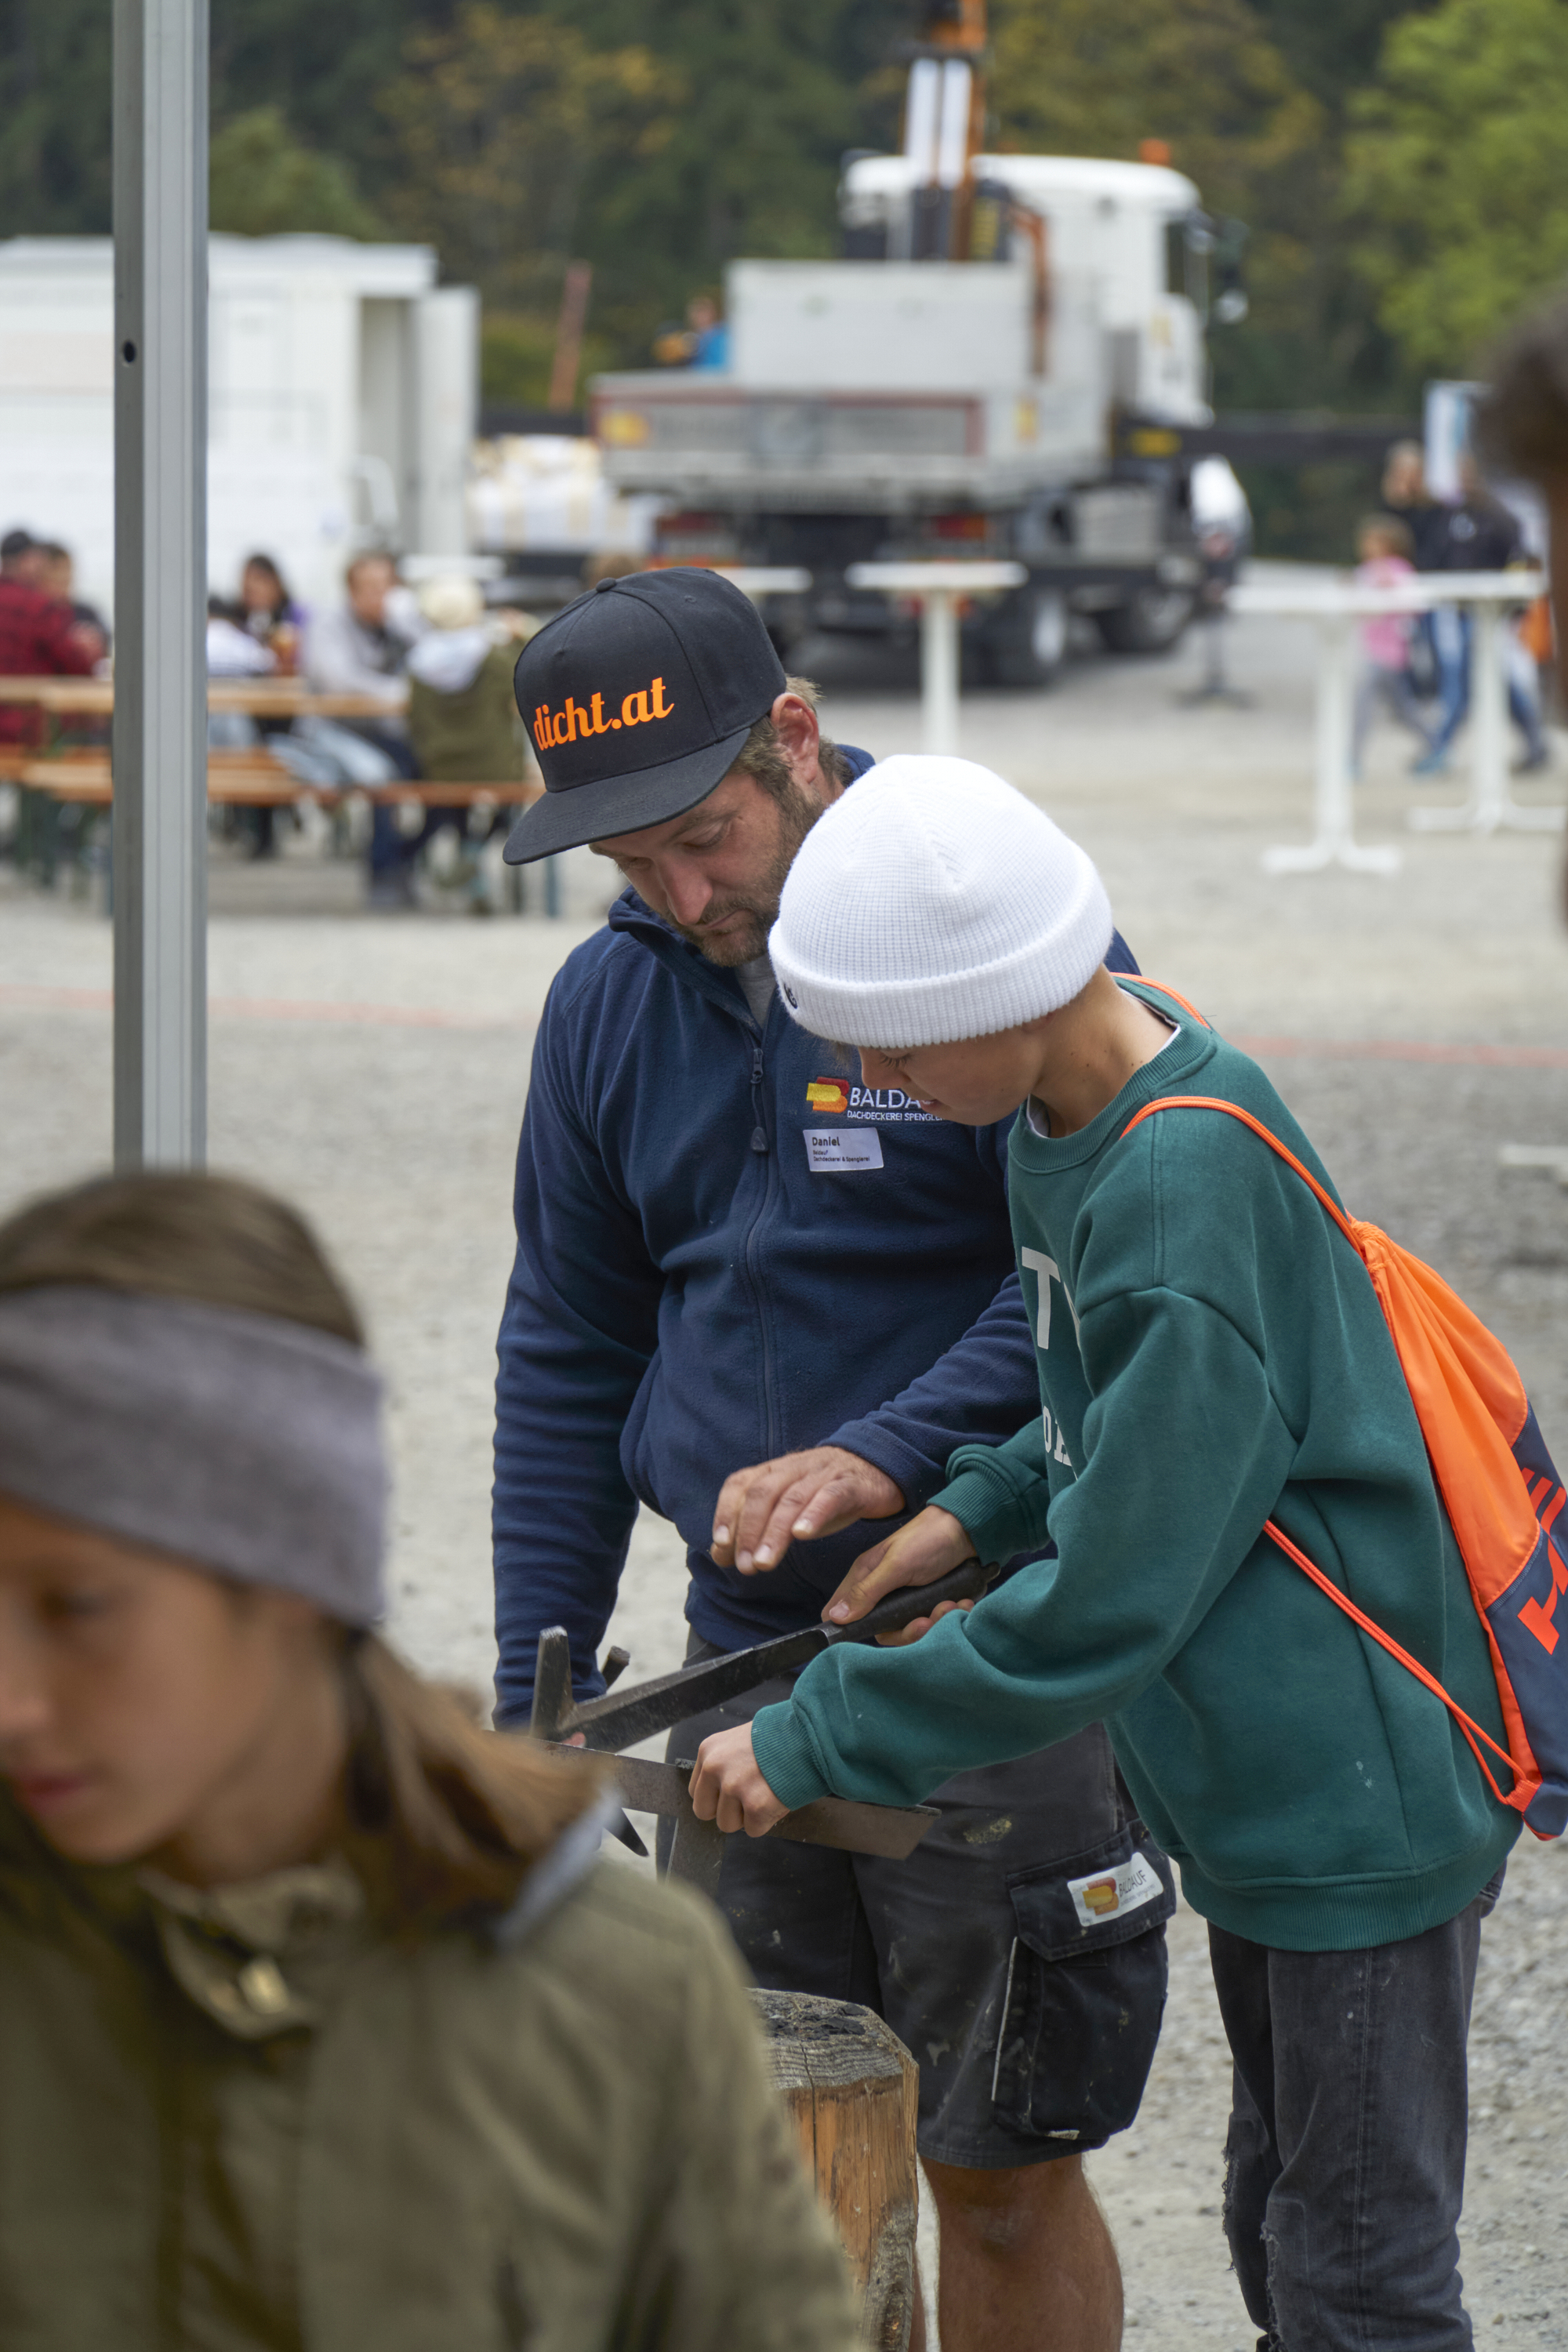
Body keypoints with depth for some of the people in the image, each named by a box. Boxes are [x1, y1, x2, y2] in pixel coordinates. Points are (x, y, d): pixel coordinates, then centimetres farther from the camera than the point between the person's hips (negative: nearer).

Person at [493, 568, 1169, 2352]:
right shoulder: (606, 1003, 8)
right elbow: (567, 1355, 15)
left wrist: (887, 1454, -26)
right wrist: (537, 1686, 10)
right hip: (745, 1649, 5)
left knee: (1000, 2177, 0)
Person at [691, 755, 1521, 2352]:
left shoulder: (1190, 1187, -28)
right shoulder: (1071, 1099, 1)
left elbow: (1105, 1609, -26)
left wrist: (807, 1743, -18)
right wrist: (986, 1506, 2)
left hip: (1358, 1786, -10)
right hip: (1255, 1780, 10)